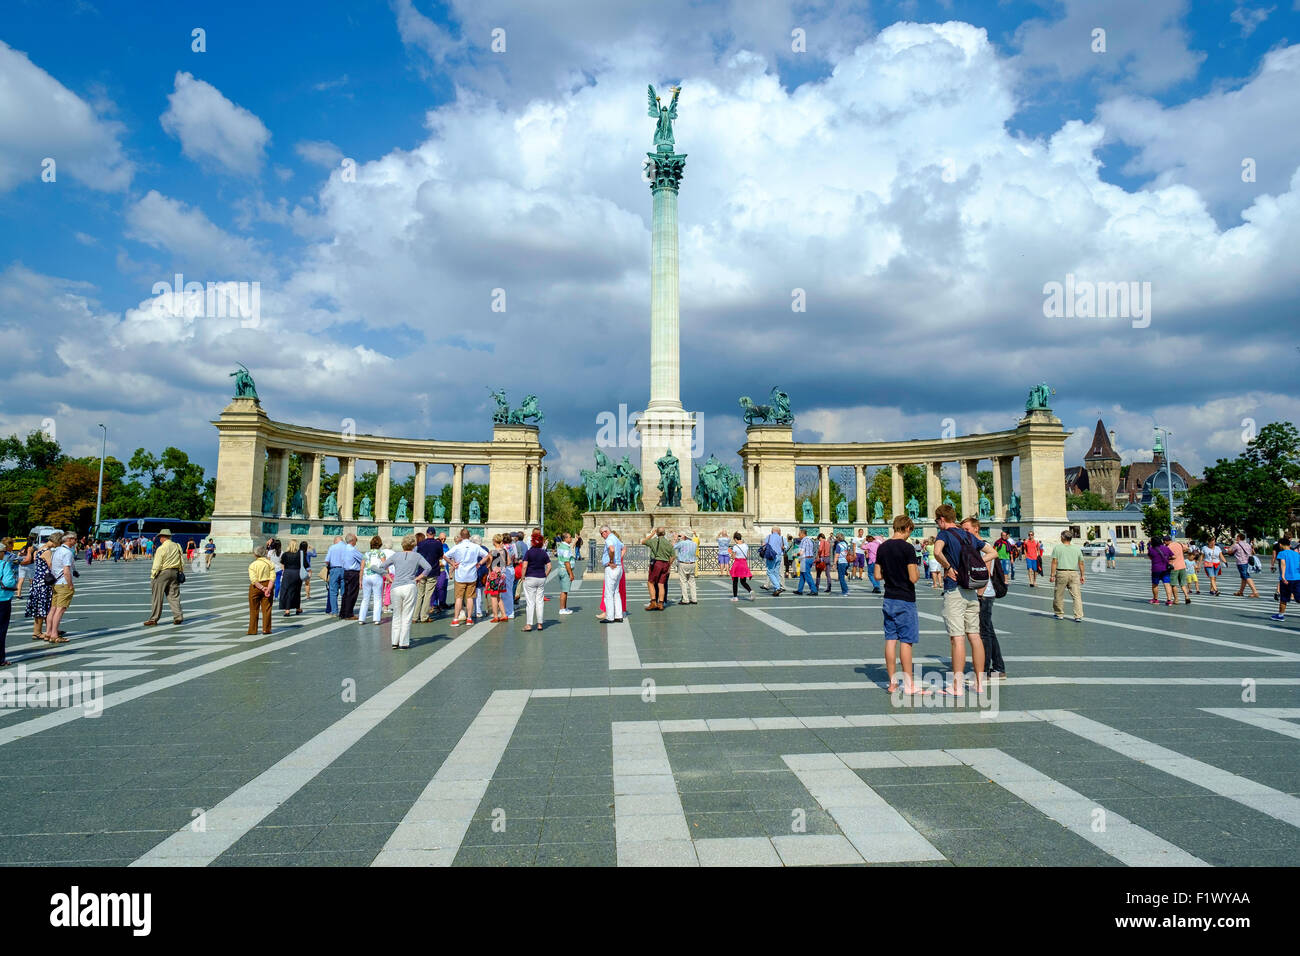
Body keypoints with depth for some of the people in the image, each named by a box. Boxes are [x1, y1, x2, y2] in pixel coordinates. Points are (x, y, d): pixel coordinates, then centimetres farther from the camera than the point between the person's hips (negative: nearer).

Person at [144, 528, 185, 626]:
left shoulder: (161, 548, -11)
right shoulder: (177, 546, 6)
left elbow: (157, 564, -12)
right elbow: (182, 561, 11)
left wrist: (152, 576, -5)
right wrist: (181, 572, 19)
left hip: (163, 572, -5)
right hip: (175, 572, 5)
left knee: (158, 597, 2)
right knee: (174, 596, 9)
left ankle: (153, 619, 7)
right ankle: (178, 617, 4)